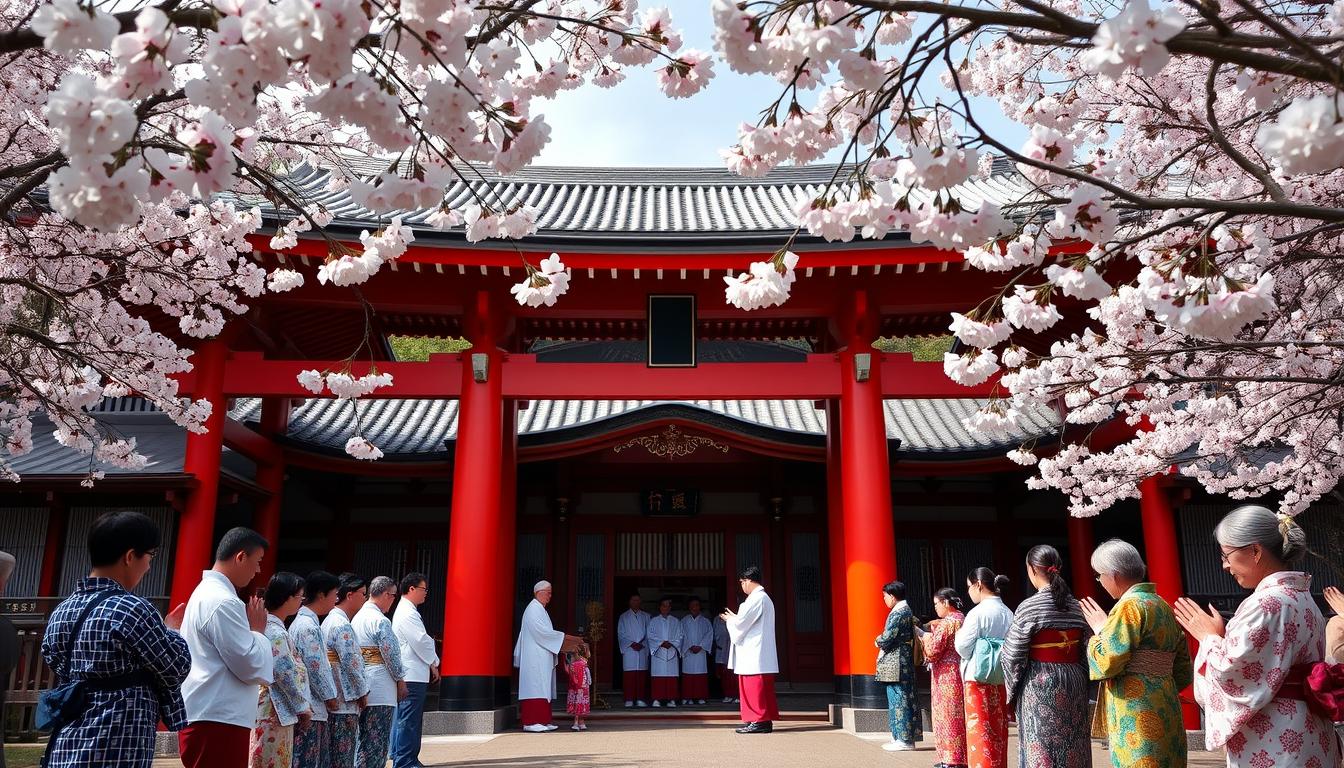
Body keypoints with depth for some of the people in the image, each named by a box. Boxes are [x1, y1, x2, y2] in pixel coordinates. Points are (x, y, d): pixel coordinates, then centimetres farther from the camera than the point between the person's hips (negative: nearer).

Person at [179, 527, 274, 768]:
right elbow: (251, 666, -17)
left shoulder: (207, 592, 15)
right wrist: (258, 629, -3)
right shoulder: (223, 602, -17)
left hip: (207, 717, 10)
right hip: (217, 722, -10)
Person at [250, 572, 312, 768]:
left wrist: (301, 704, 14)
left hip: (274, 710, 9)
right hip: (275, 712, -9)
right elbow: (286, 675, -18)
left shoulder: (271, 626, 12)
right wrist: (302, 706, -7)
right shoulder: (275, 632, -18)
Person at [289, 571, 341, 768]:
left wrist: (330, 695, 17)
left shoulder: (303, 621, 14)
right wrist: (331, 697, -6)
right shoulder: (309, 627, -18)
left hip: (313, 707, 10)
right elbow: (316, 668, -18)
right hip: (310, 709, -10)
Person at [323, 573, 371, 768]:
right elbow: (351, 663, -19)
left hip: (333, 700, 10)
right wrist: (363, 692, -7)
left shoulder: (330, 620, 14)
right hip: (345, 702, -10)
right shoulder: (342, 626, -17)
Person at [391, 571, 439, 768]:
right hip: (412, 675, -11)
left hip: (412, 675, 11)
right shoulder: (408, 614, -15)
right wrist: (433, 663, -4)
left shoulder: (404, 610, 18)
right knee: (408, 720, -6)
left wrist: (431, 663, 11)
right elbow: (421, 641, -18)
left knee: (403, 718, 15)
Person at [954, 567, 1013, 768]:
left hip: (979, 679, -7)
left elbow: (963, 648, -14)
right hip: (1002, 680, 7)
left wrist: (958, 636, 5)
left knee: (980, 732, 0)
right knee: (998, 732, 14)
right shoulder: (1008, 614, 6)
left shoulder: (977, 613, -15)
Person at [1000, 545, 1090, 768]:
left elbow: (1012, 655, -8)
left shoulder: (1028, 607, -12)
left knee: (1042, 748, 2)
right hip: (1074, 684, 5)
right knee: (1073, 746, 12)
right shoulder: (1077, 607, 2)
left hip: (1039, 686, -5)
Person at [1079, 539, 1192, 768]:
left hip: (1137, 718, -9)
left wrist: (1099, 630, -2)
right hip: (1165, 711, 9)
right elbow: (1183, 672, 16)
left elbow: (1107, 662, -18)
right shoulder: (1164, 606, 14)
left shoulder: (1129, 606, -13)